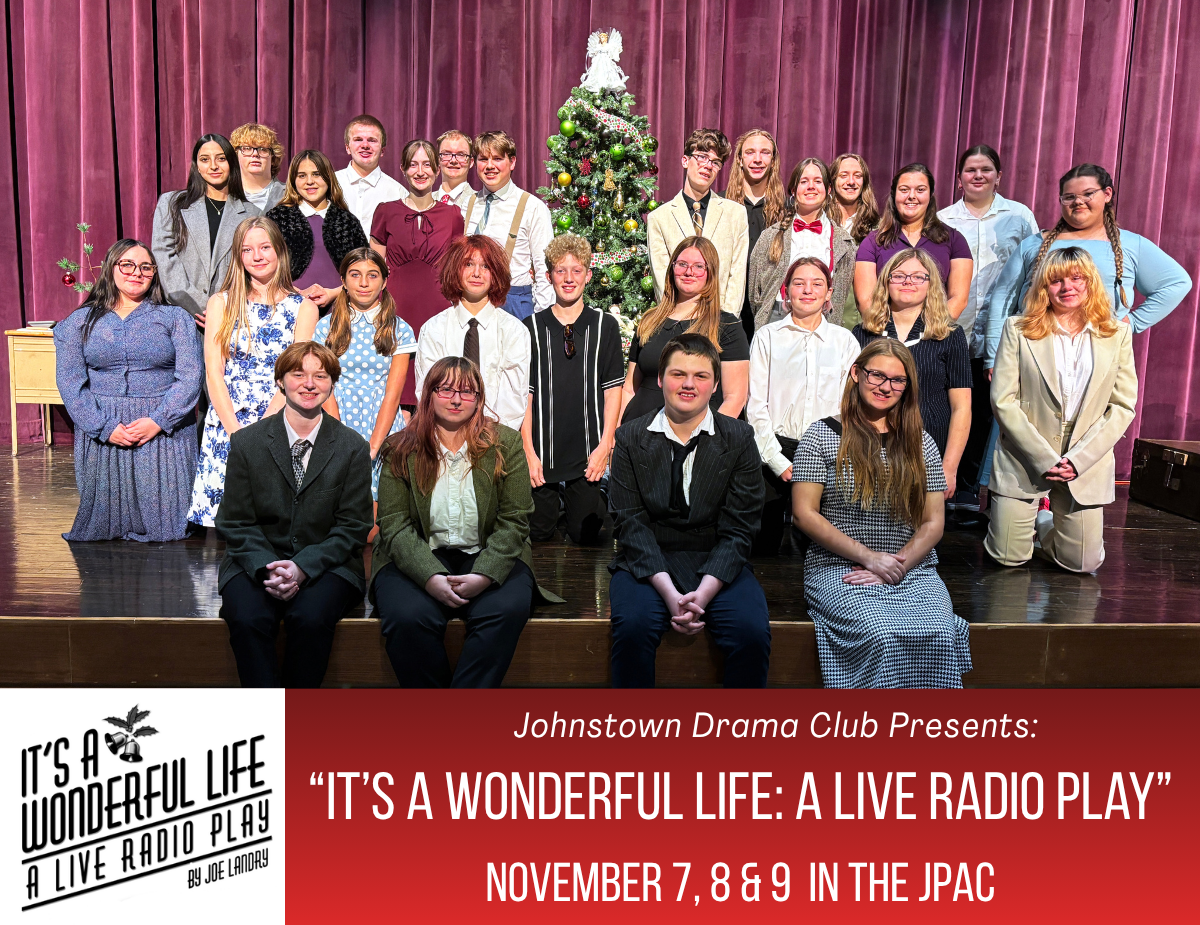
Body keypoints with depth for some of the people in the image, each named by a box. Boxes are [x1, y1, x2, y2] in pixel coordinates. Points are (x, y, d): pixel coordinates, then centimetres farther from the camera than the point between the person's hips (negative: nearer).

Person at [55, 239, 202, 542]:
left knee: (163, 528, -7)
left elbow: (190, 376, -3)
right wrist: (105, 427, -12)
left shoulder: (175, 318, 8)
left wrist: (158, 421, -15)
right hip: (101, 433, 1)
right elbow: (70, 382, 2)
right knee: (101, 527, -1)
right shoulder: (79, 322, 11)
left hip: (165, 432, -1)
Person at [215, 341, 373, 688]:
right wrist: (267, 567, -16)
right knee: (247, 619, -29)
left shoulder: (353, 448, 2)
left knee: (311, 618, -30)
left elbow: (352, 527, 0)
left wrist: (303, 567, -15)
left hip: (326, 565, -1)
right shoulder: (245, 442, 5)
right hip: (256, 564, 1)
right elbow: (235, 523, 3)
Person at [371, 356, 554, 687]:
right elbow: (394, 524, -4)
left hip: (488, 557, 1)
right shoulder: (402, 449, 4)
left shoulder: (505, 443, 4)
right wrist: (430, 577, -20)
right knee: (408, 616, -30)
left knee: (508, 608, -30)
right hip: (418, 559, 0)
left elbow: (514, 521, -1)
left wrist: (484, 575, -17)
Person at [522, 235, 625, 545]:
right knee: (538, 537, 9)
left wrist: (605, 445, -5)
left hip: (589, 459, 0)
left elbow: (613, 390, 3)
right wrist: (529, 452, -5)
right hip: (542, 458, 0)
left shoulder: (605, 326, 4)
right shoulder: (531, 327, 2)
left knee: (585, 537, 7)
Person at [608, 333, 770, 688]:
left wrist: (703, 593, -18)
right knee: (633, 625, -29)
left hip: (717, 565, 1)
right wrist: (668, 592, -18)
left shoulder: (740, 439, 3)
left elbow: (738, 528, -3)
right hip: (648, 562, 0)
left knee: (752, 632, -26)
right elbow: (631, 523, -4)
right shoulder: (630, 438, 3)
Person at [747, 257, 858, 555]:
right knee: (761, 548, -2)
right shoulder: (767, 337, 6)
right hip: (775, 450, -1)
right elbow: (755, 406, 1)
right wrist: (779, 462, -8)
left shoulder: (844, 340, 11)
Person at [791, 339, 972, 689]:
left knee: (941, 635, -27)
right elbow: (804, 513, -2)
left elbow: (933, 522, 12)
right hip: (839, 568, -3)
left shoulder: (920, 444, 16)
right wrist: (870, 557, -9)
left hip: (912, 571, 3)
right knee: (881, 636, -32)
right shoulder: (823, 436, 5)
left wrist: (898, 566, -6)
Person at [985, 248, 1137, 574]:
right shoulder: (1018, 330, -3)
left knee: (1082, 563, 3)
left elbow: (1123, 406, 1)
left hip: (1086, 464, 2)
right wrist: (1043, 458, -15)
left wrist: (1079, 459, -11)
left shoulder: (1117, 334, 4)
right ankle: (1025, 520, 36)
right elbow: (1003, 400, -8)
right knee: (1008, 558, 2)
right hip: (1025, 459, -2)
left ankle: (1045, 524, 35)